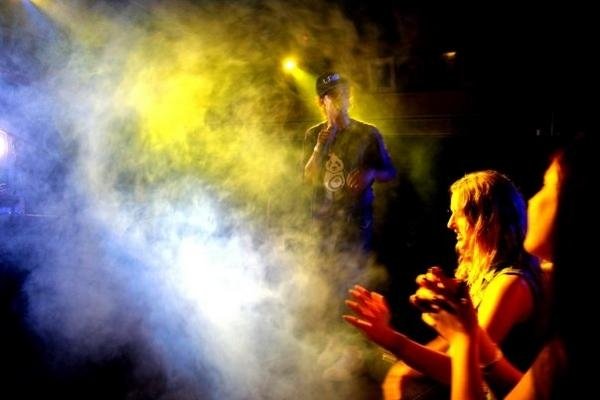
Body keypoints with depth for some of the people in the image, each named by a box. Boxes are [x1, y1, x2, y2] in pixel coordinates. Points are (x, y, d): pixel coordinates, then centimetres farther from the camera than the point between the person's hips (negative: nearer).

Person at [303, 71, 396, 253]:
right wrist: (320, 147, -14)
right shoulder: (313, 135, 6)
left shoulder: (368, 134, 0)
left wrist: (371, 173, -15)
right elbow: (308, 178, -1)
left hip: (357, 221, -1)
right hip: (323, 222, 2)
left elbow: (390, 172, 6)